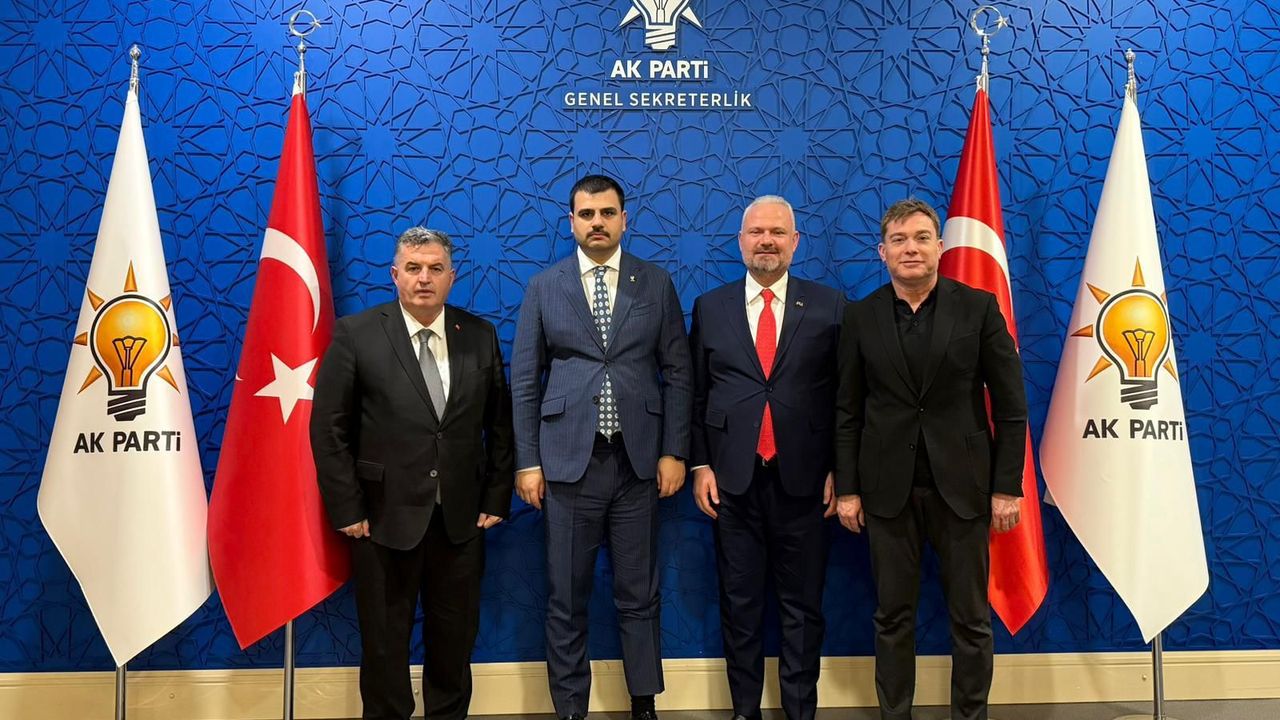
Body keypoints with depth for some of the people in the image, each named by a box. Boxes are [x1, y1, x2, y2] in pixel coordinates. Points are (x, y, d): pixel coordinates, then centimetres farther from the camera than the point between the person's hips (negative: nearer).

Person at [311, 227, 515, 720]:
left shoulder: (480, 336, 4)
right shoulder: (356, 334, -4)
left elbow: (500, 425, 9)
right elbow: (329, 430, -5)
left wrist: (497, 499, 4)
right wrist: (346, 510, -8)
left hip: (461, 517, 3)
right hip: (386, 516, -2)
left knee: (455, 637, 13)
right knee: (384, 639, 10)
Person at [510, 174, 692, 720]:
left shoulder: (656, 284, 5)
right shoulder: (543, 287, 4)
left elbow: (677, 372, 5)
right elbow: (525, 381, 4)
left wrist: (674, 451, -1)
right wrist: (527, 462, -1)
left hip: (639, 459, 0)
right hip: (568, 460, 0)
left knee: (638, 594, 9)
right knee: (566, 599, 7)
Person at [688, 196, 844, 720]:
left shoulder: (829, 306, 2)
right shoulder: (710, 307, 7)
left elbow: (844, 395, 3)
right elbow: (695, 395, 8)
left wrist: (838, 471, -1)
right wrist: (700, 465, 1)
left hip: (802, 479, -1)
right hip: (733, 479, 1)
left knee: (802, 604, 7)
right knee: (739, 602, 10)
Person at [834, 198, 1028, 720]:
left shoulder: (979, 307, -1)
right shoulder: (861, 317, 3)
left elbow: (1010, 406, -1)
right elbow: (847, 412, 5)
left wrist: (1007, 486, -4)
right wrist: (846, 488, 1)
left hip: (961, 483, -1)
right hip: (888, 486, 1)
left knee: (971, 617, 8)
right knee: (893, 616, 8)